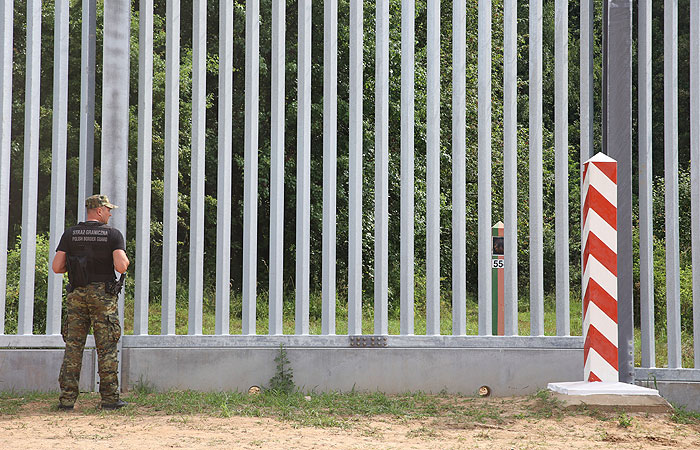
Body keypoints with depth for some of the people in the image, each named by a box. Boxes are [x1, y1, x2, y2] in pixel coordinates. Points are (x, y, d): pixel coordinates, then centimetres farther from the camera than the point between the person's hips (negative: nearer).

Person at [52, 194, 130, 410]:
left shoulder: (70, 234, 6)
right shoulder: (113, 234, -4)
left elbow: (56, 267, 1)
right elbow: (121, 266, -15)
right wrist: (125, 260, 8)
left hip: (76, 295, 3)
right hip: (103, 295, -3)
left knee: (73, 346, 6)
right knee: (106, 348, 3)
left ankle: (67, 398, 4)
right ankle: (110, 398, 5)